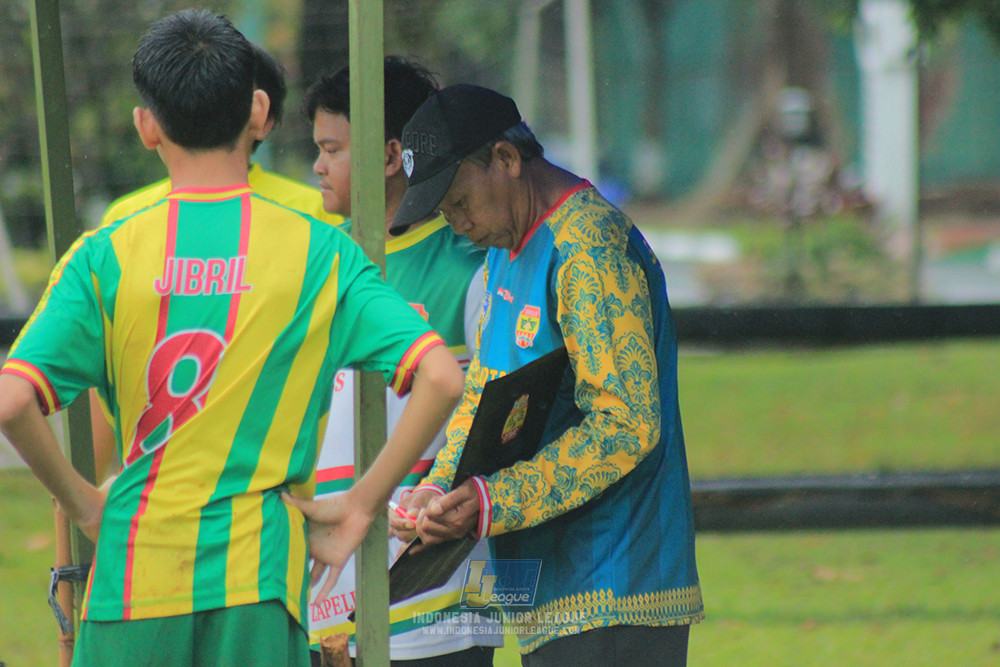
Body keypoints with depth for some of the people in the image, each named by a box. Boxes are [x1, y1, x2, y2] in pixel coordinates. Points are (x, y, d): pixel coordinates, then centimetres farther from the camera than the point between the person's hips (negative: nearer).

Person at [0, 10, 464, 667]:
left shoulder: (105, 257, 1)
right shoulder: (321, 252, 1)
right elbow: (440, 377, -8)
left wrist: (86, 504, 6)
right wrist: (362, 505, 1)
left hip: (137, 572, 0)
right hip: (258, 575, 0)